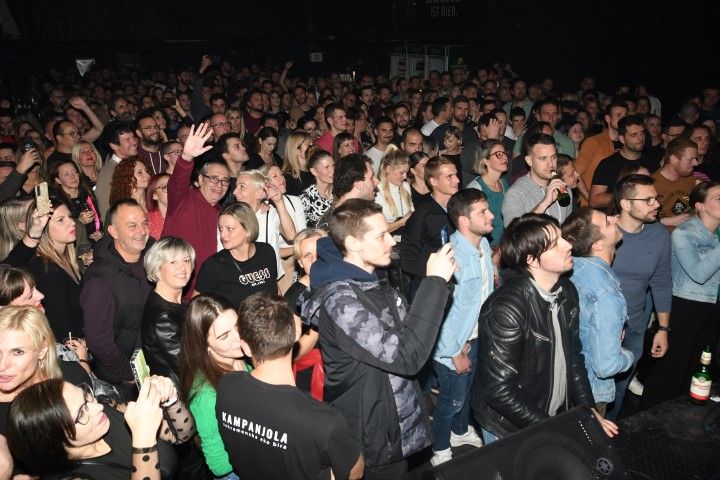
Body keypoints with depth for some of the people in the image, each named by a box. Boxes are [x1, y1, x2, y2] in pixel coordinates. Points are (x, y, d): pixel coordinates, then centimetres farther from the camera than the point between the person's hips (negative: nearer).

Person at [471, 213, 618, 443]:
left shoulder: (567, 291, -4)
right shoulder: (506, 309, -30)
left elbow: (573, 356, 7)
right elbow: (499, 391, -28)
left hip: (557, 416, 7)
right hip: (509, 429, -6)